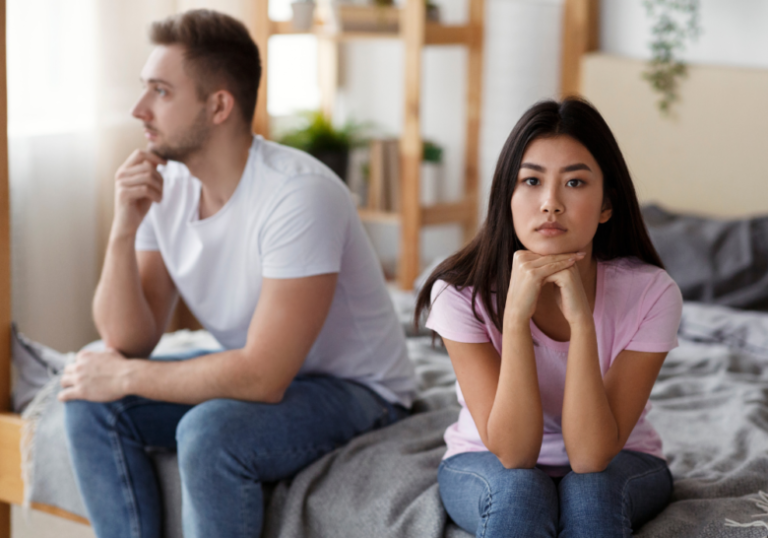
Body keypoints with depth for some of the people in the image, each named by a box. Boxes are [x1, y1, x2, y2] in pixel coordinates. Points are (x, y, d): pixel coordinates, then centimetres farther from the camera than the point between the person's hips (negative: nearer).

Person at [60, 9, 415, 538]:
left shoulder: (299, 194, -28)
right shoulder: (164, 185, -5)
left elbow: (263, 377, -30)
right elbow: (129, 342, -7)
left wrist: (125, 376, -19)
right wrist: (124, 230, -22)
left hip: (354, 389, -7)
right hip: (257, 372, 7)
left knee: (210, 433, -32)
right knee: (92, 402, -9)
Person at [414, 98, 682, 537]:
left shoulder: (650, 293, -23)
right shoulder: (461, 292, -22)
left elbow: (591, 455, -28)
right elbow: (513, 453, -27)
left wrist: (581, 317, -39)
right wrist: (516, 314, -38)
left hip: (618, 464, 0)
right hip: (489, 466, 0)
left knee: (588, 489, -34)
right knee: (519, 490, -34)